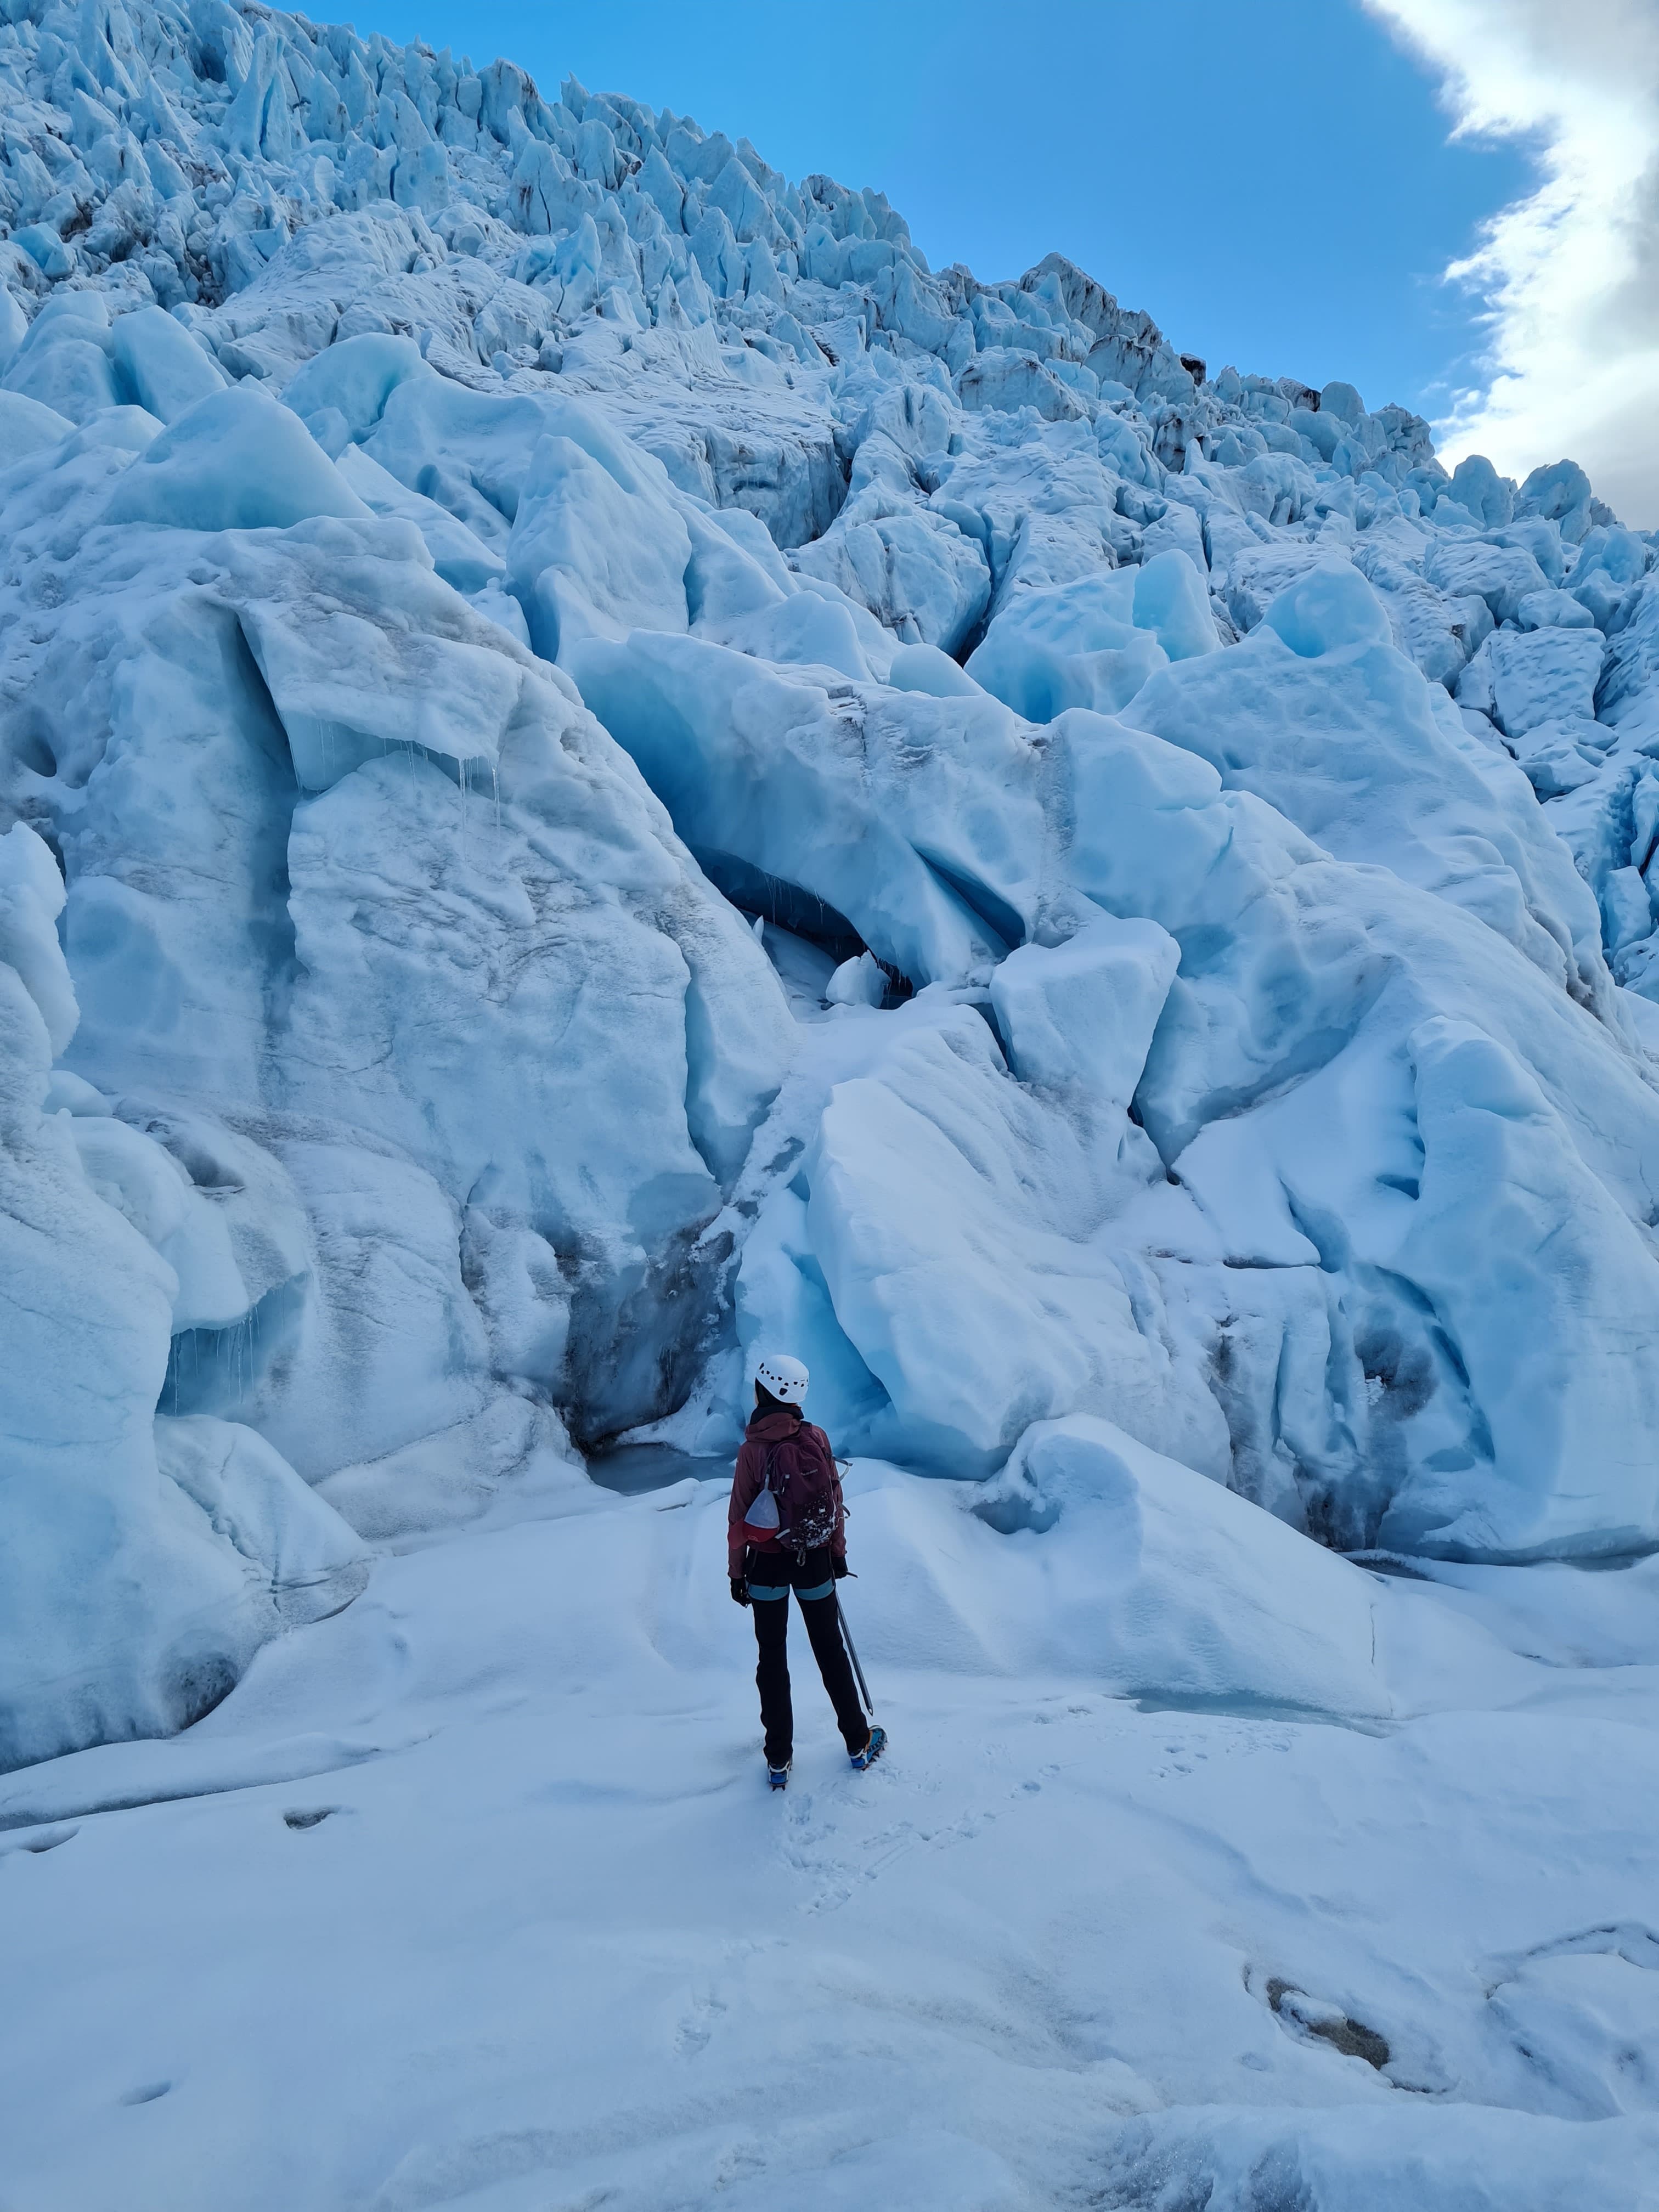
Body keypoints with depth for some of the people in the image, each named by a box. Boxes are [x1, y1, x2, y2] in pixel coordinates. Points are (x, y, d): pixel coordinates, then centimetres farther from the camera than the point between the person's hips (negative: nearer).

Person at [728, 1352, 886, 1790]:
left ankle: (778, 1759, 19)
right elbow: (835, 1500, -2)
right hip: (815, 1561, 2)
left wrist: (737, 1572, 2)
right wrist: (838, 1553, 12)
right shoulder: (817, 1438, -10)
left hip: (767, 1563, -2)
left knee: (772, 1658, 12)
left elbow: (739, 1516, -10)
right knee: (831, 1651, 18)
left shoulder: (753, 1449, -17)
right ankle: (858, 1743, 28)